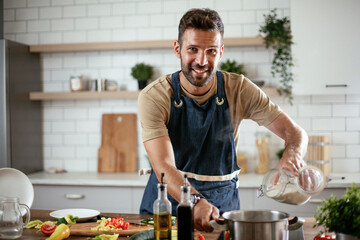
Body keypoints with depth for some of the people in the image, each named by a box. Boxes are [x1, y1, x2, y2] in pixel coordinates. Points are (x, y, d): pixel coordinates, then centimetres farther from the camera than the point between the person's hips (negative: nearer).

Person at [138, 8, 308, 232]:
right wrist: (196, 202, -41)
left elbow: (295, 132, -5)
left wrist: (293, 153, -29)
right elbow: (164, 167, -23)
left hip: (223, 207, 0)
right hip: (167, 204, 1)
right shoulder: (153, 97, -14)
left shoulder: (239, 90, -7)